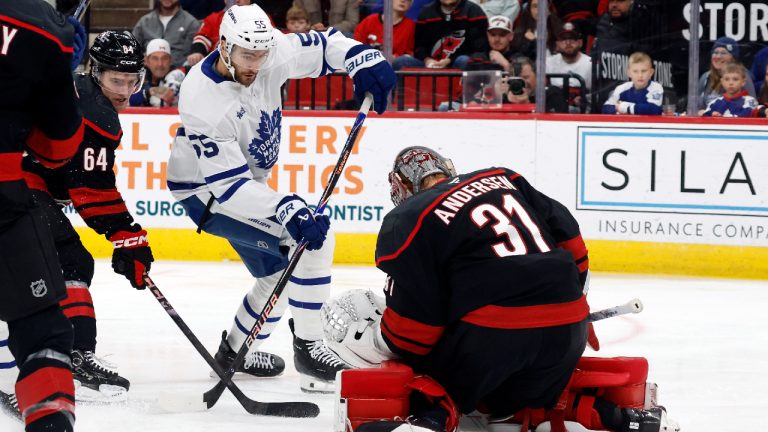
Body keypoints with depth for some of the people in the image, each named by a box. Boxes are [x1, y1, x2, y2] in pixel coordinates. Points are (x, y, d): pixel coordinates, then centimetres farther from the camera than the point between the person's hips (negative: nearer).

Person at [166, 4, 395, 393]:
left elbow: (321, 44, 0)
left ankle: (235, 351, 36)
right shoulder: (204, 101, -34)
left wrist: (363, 60, -21)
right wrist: (289, 211, -45)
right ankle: (307, 347, -16)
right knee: (312, 239, -23)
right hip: (205, 191, -8)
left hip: (247, 181, 8)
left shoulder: (269, 55, -17)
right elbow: (228, 185, -35)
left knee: (277, 273, 18)